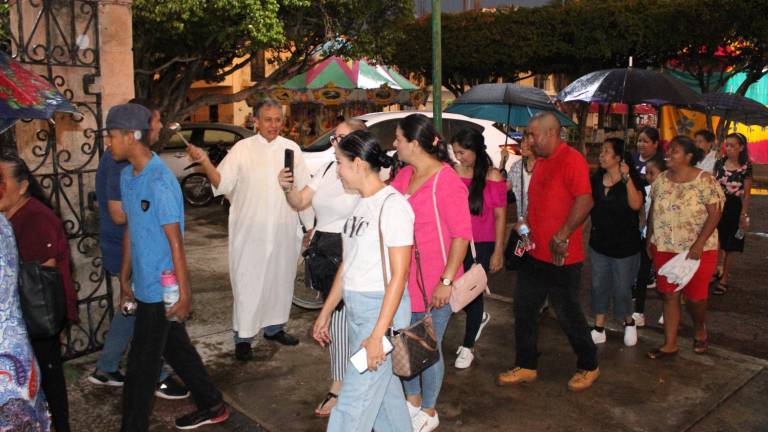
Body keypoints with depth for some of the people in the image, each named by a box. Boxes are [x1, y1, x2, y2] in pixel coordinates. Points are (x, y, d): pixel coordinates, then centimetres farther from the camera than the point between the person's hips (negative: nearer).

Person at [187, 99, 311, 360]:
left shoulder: (291, 149, 7)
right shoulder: (242, 148, -2)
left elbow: (304, 188, 12)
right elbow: (222, 183, -8)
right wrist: (205, 163, -25)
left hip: (283, 231, 4)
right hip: (249, 230, -3)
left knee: (281, 279, 14)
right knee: (247, 282, -1)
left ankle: (274, 327, 32)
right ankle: (243, 337, 11)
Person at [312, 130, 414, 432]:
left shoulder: (392, 204, -15)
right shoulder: (362, 203, 10)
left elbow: (398, 275, -18)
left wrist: (378, 334, -20)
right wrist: (326, 312, 18)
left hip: (382, 309, -8)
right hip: (356, 307, 8)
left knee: (355, 401, -1)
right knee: (384, 388, 17)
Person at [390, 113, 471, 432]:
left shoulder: (446, 181, -17)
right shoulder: (404, 175, 4)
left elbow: (461, 235, -18)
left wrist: (446, 282, -20)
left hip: (434, 284, -7)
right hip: (405, 278, 7)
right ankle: (413, 401, 42)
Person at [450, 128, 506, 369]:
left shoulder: (492, 177, -7)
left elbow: (500, 216, -3)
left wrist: (498, 251, -5)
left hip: (482, 245, -3)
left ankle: (468, 347, 25)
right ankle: (480, 317, 36)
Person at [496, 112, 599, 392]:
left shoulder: (571, 159, -15)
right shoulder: (540, 162, 13)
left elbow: (585, 201, -25)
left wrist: (562, 236, -26)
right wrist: (527, 225, 12)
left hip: (560, 256, -9)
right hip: (535, 252, 9)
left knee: (567, 314, 4)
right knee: (524, 309, 11)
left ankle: (588, 366, 26)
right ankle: (526, 366, 25)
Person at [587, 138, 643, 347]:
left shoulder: (631, 180, -12)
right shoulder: (596, 179, 1)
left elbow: (636, 204, -30)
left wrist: (627, 177, -34)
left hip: (625, 246, -5)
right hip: (599, 243, 5)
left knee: (621, 289, 6)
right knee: (599, 286, 9)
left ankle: (629, 322, 32)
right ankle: (599, 329, 19)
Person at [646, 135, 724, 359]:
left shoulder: (704, 180, -12)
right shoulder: (661, 179, 2)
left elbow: (715, 213, -14)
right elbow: (653, 211, 10)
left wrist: (699, 244, -20)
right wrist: (649, 238, 7)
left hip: (697, 250, -4)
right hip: (665, 249, 4)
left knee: (695, 295, 7)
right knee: (669, 295, 7)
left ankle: (699, 330, 37)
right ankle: (670, 343, 16)